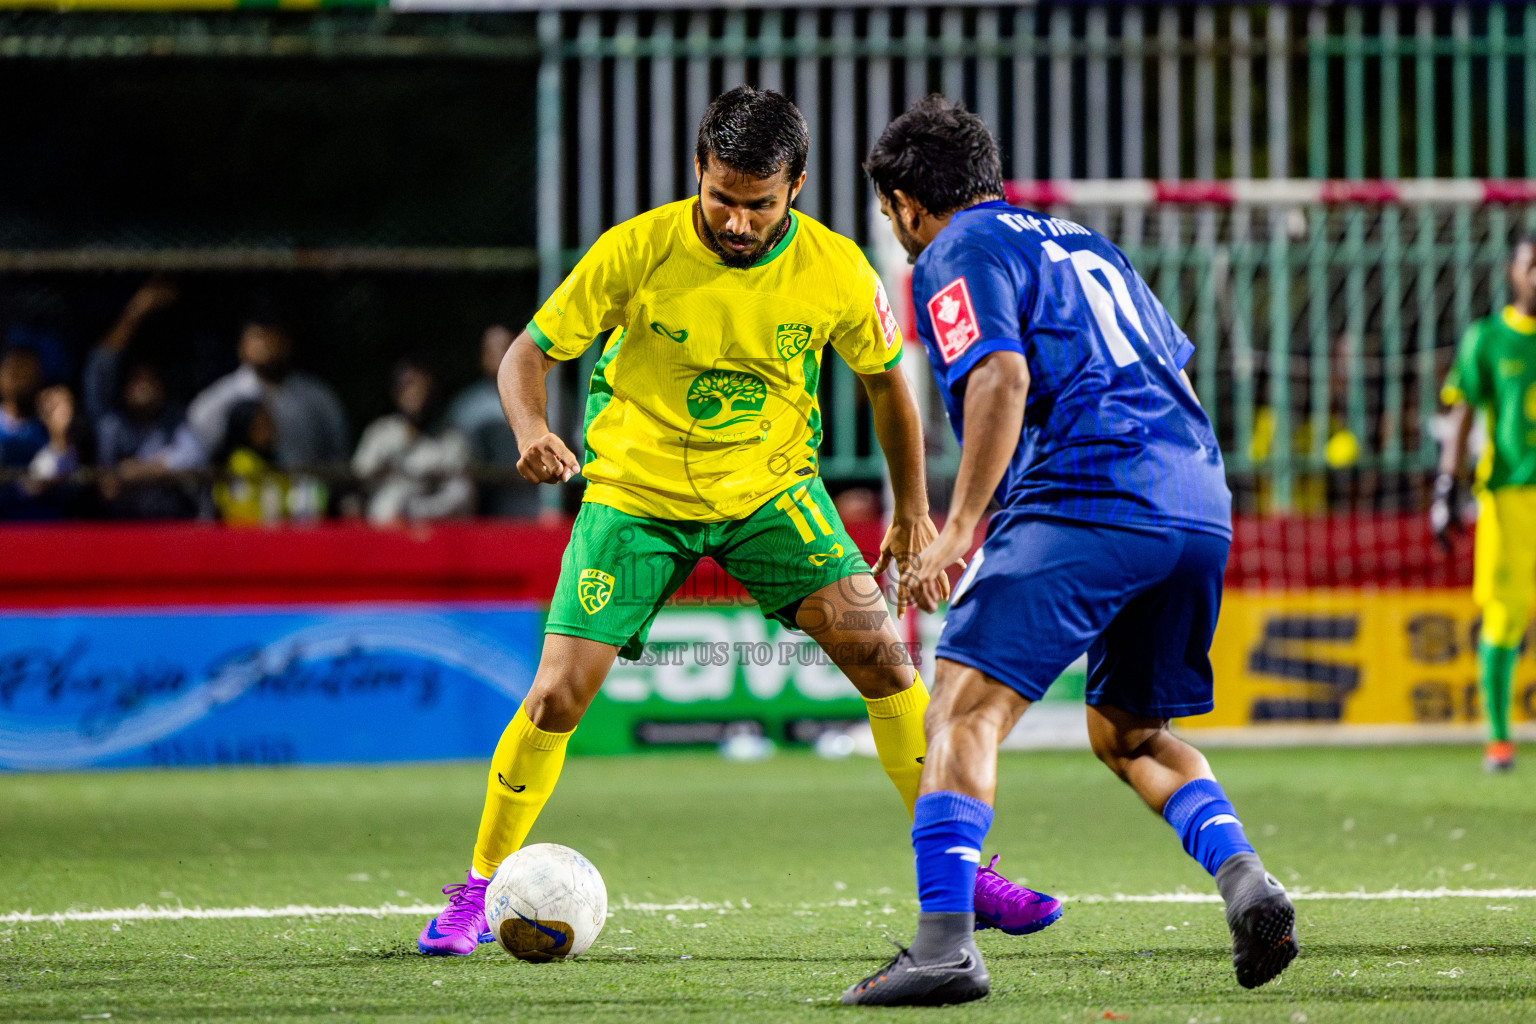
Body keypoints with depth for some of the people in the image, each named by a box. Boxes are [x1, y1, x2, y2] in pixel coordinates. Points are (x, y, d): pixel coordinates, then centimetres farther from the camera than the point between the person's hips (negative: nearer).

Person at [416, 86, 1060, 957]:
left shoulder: (836, 270, -14)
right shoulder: (637, 250, -19)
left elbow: (887, 382, 5)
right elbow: (530, 353, -11)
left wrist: (914, 511, 6)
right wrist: (532, 430, -32)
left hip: (771, 489, 1)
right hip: (636, 491, -1)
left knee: (880, 654, -14)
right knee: (558, 695, -10)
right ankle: (480, 892, 10)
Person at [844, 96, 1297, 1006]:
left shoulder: (957, 257, 5)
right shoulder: (1082, 242, 30)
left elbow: (1002, 379, -12)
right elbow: (1177, 370, 30)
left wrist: (957, 531, -14)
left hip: (1086, 502, -8)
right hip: (1202, 505, 8)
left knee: (965, 708, -12)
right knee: (1128, 731, 24)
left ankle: (946, 940, -28)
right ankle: (1242, 876, 1)